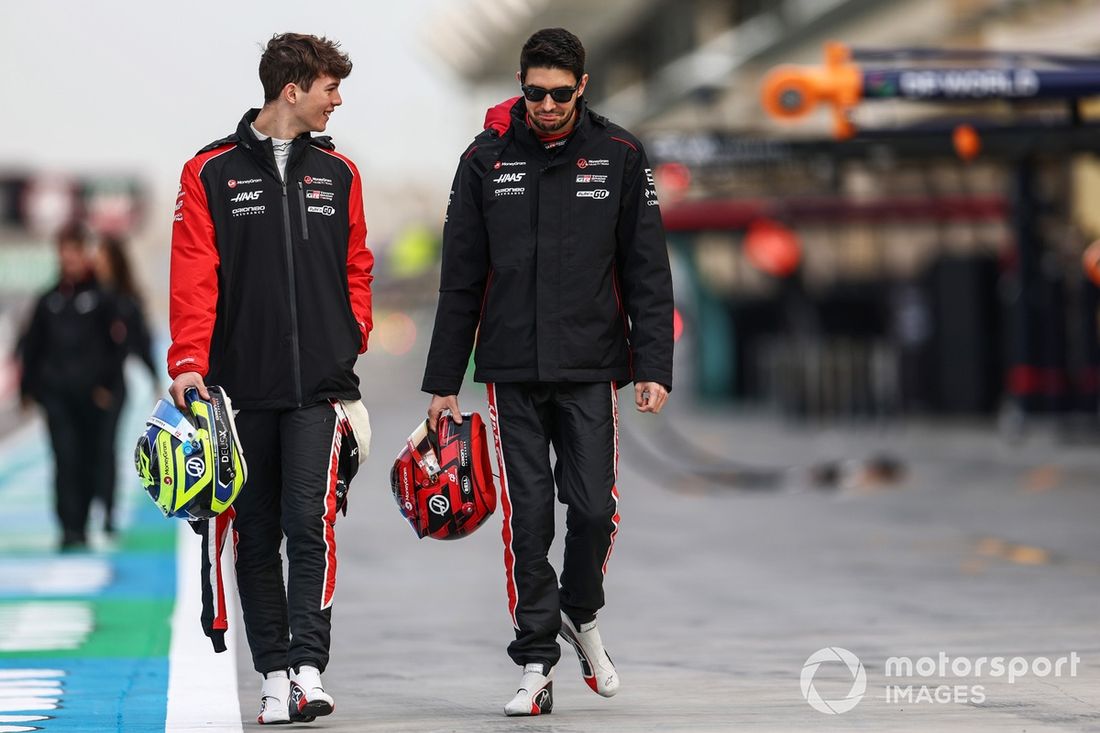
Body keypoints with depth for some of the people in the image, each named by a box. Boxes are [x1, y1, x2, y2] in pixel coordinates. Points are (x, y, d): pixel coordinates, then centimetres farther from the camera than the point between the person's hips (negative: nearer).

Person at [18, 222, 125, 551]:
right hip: (57, 393, 2)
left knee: (93, 459, 5)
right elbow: (32, 347, 14)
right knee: (66, 459, -7)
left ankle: (82, 525, 19)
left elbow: (116, 344, -2)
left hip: (92, 393, -1)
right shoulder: (49, 300, 9)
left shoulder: (102, 296, 0)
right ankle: (70, 530, -11)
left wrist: (108, 385, -7)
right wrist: (28, 388, 10)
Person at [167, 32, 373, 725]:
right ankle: (274, 673, 14)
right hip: (243, 384, -1)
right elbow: (194, 275, -4)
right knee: (257, 533, 6)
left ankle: (309, 671, -15)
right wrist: (190, 362, -13)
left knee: (311, 520, -12)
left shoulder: (338, 173, 11)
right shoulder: (213, 172, 1)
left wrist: (351, 342, 5)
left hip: (319, 386, 1)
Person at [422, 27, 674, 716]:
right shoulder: (487, 159, 3)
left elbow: (648, 271, 2)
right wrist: (444, 380, 5)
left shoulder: (620, 156, 2)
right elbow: (460, 280, 7)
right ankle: (537, 665, 7)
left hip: (590, 372, 0)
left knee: (595, 508, -5)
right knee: (527, 518, -1)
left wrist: (655, 366, -6)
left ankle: (582, 616, 24)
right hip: (511, 374, 0)